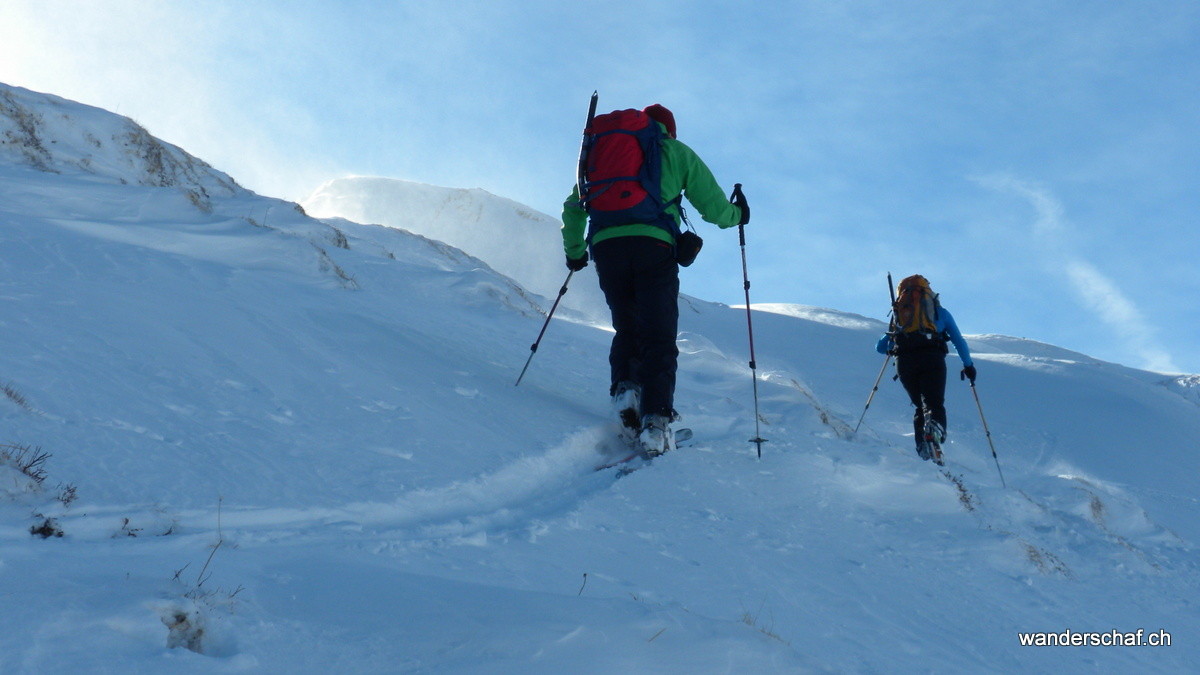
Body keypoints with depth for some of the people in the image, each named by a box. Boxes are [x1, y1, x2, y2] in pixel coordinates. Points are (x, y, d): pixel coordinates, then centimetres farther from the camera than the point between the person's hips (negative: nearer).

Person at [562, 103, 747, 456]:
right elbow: (712, 206, 13)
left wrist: (574, 251, 40)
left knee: (626, 329, 18)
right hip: (653, 244, -3)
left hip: (605, 244, 3)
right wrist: (736, 215, 34)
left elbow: (573, 207, 27)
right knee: (659, 337, -2)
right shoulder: (676, 152, 19)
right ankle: (655, 420, -15)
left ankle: (625, 389, -6)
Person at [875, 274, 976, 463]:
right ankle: (934, 431, -42)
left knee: (920, 406, 15)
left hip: (904, 361, 2)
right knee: (935, 405, -9)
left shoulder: (898, 313, 28)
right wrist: (968, 365, 29)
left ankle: (923, 448, -4)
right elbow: (959, 341, 20)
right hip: (932, 358, -2)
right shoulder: (940, 311, 24)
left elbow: (880, 347, 30)